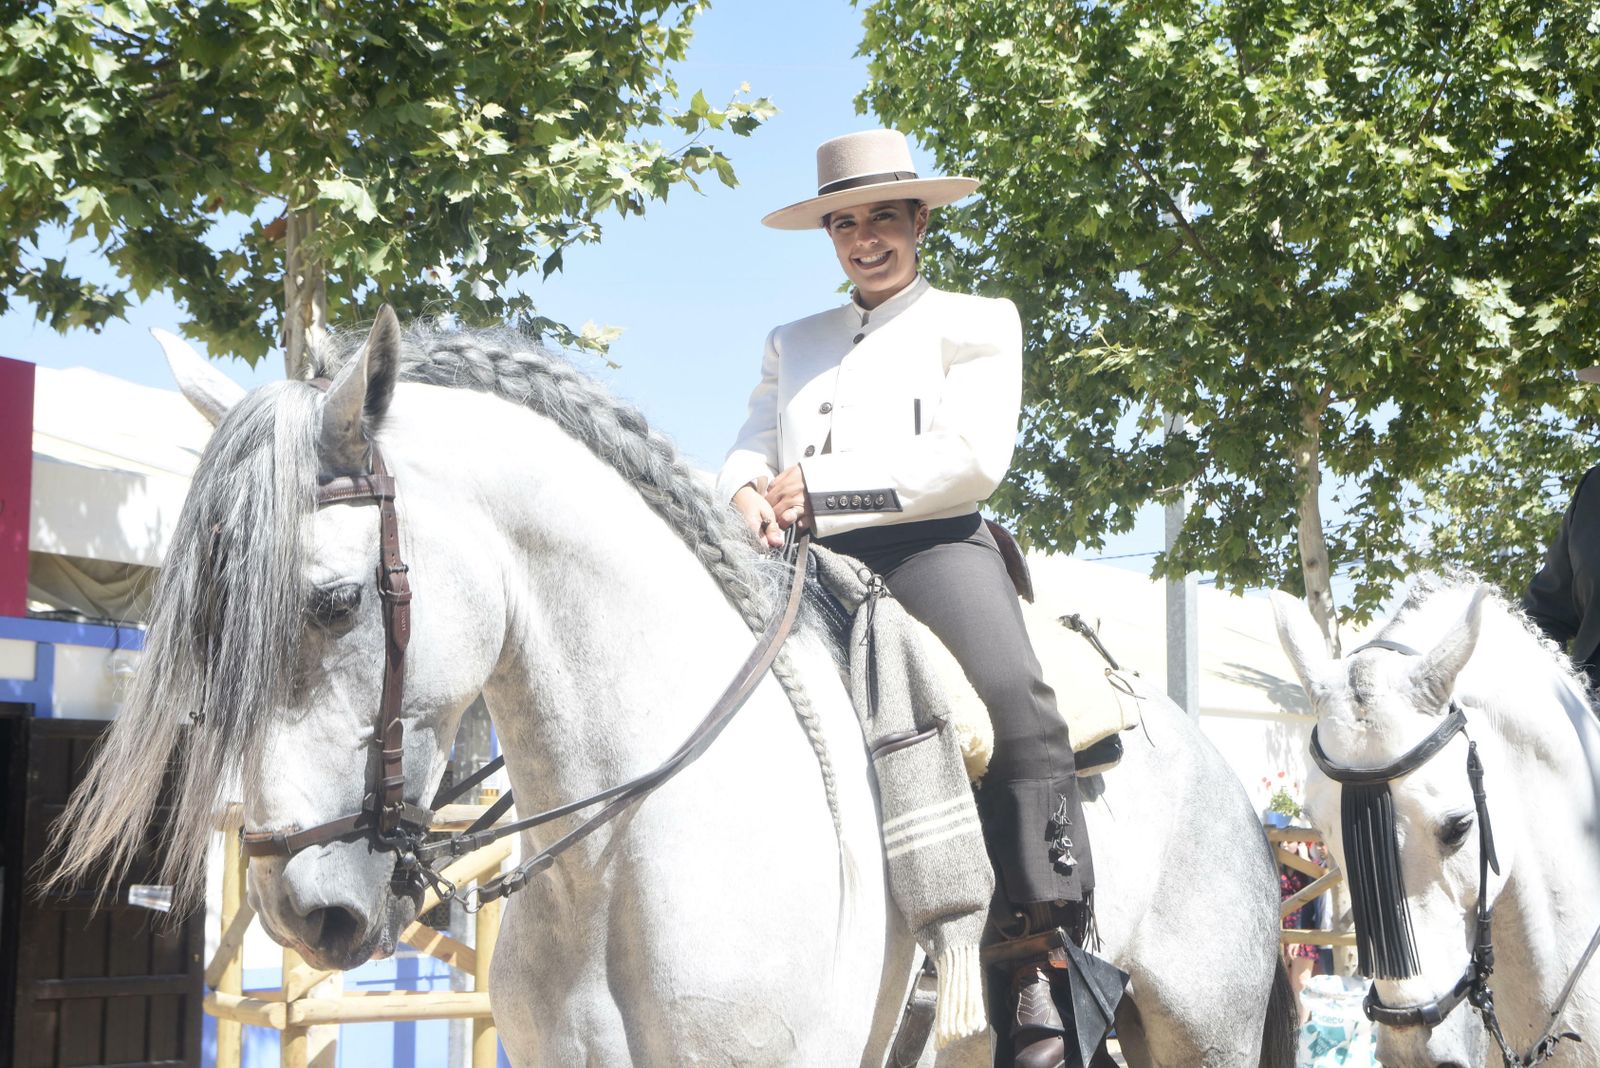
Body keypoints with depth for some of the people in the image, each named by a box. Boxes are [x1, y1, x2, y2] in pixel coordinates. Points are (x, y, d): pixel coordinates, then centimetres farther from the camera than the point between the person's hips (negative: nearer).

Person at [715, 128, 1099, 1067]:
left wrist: (816, 489, -7)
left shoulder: (976, 322, 15)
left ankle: (1047, 960, -31)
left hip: (932, 546, -4)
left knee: (1015, 698, -32)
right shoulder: (793, 343, 29)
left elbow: (973, 457, -2)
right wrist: (748, 496, -8)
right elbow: (749, 452, 19)